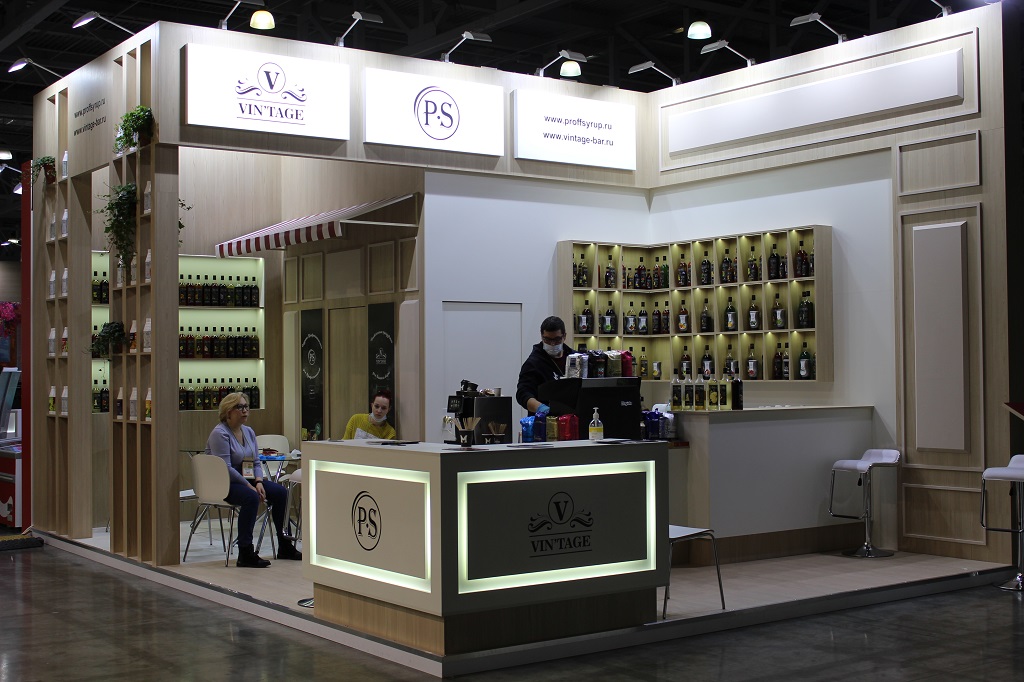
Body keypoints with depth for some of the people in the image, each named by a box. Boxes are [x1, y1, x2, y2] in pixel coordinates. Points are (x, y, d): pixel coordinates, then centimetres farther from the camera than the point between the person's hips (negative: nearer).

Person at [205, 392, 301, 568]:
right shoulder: (220, 434, -15)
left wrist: (259, 482, -9)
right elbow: (225, 468, -22)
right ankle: (245, 555, -32)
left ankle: (284, 547, 2)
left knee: (280, 492, -7)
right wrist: (249, 486, -21)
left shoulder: (248, 432, 11)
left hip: (245, 480, 8)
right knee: (251, 497, -34)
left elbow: (256, 462, 11)